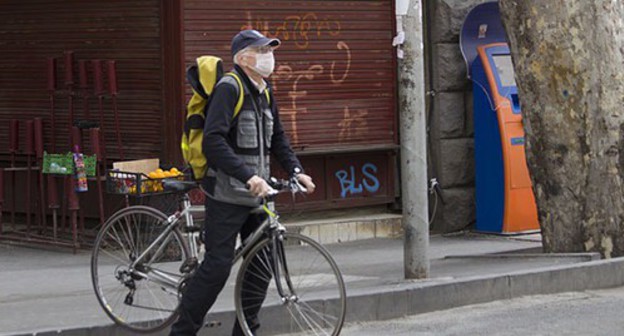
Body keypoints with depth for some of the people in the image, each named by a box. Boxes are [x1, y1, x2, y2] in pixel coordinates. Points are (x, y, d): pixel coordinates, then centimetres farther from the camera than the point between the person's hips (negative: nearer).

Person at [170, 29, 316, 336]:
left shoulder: (264, 92, 12)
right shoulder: (229, 88, -15)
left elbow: (277, 139, 22)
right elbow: (213, 142, -25)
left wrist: (295, 171, 6)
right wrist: (248, 175, -31)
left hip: (256, 195, 8)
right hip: (227, 195, -8)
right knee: (218, 265, -8)